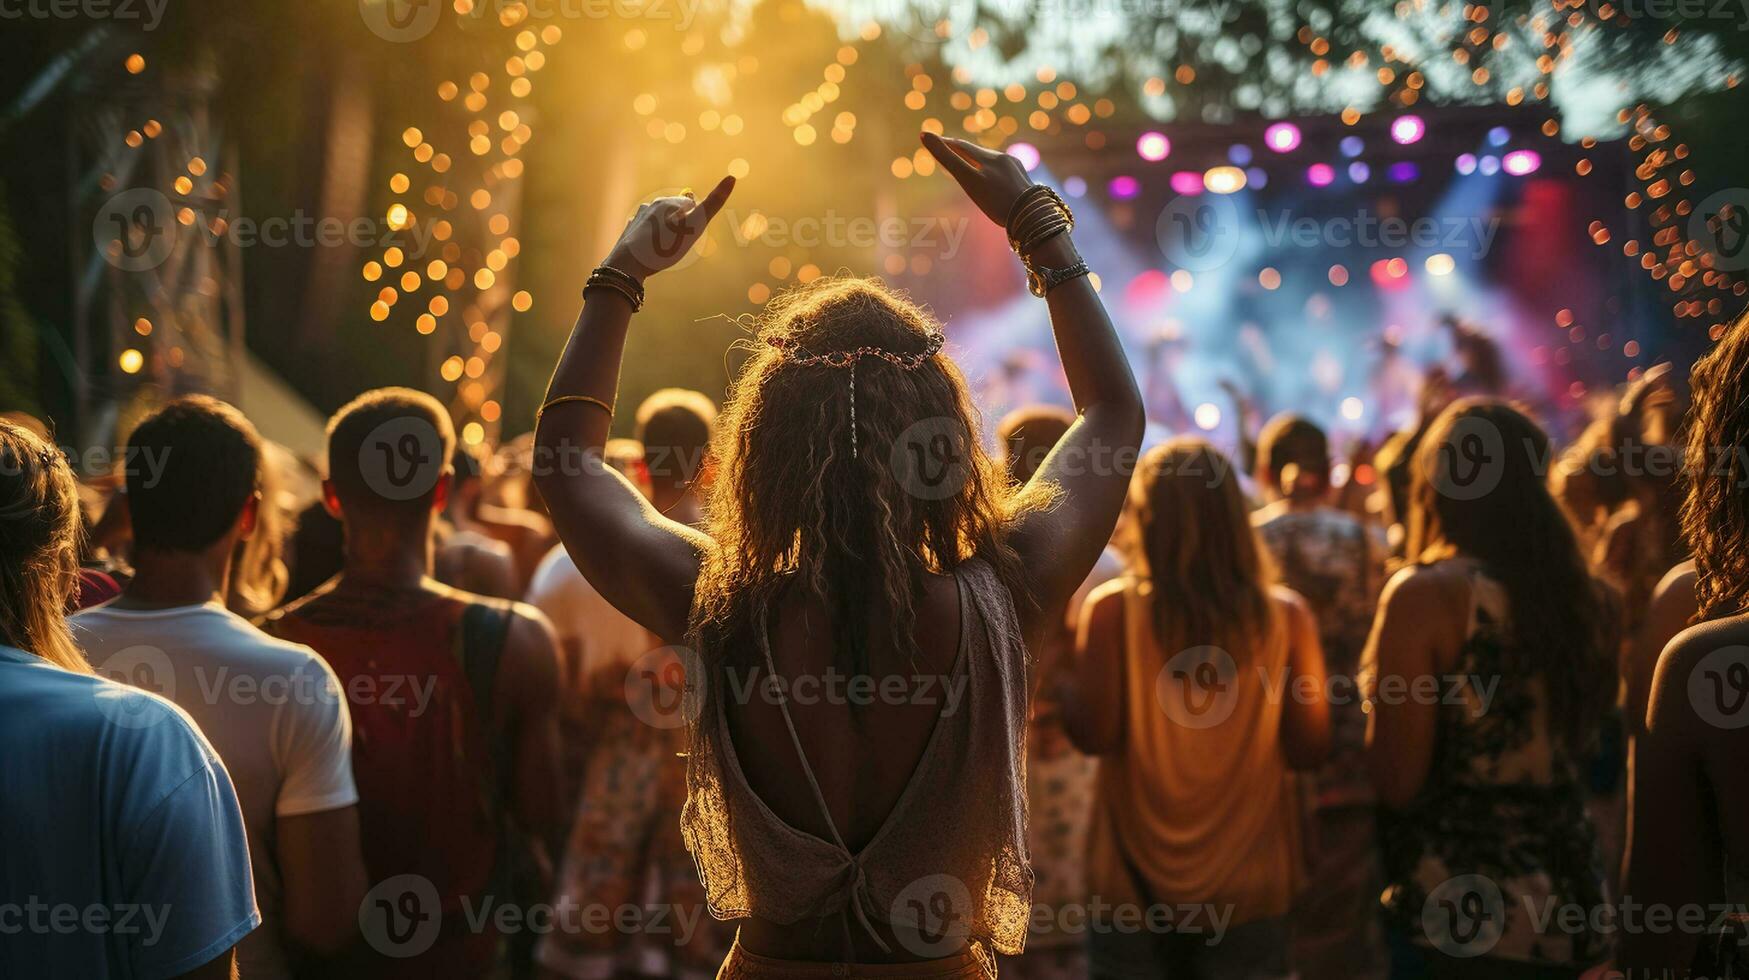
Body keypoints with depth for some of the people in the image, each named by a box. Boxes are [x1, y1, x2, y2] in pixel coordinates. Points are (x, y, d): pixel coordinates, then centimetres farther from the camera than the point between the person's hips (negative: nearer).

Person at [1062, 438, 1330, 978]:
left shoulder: (1112, 609, -12)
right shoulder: (1286, 615, -7)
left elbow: (1093, 734, -14)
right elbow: (1310, 749, -4)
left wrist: (1063, 673, 3)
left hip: (1135, 876, -1)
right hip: (1245, 881, 1)